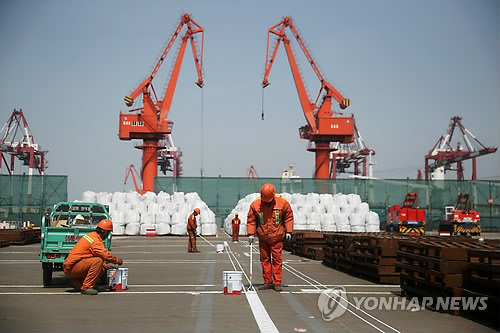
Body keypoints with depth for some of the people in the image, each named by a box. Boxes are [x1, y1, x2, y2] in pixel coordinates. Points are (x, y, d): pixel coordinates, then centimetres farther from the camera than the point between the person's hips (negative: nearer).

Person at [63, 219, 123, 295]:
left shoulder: (92, 235, 17)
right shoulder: (95, 240, -16)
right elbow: (105, 254, -22)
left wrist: (106, 265, 17)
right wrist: (117, 260, -5)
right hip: (71, 268, -10)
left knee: (101, 269, 9)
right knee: (98, 261, -26)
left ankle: (79, 284, 11)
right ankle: (86, 288, -21)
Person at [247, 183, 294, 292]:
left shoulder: (282, 203, -8)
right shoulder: (255, 204, -8)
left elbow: (288, 216, 3)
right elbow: (251, 220, 2)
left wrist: (288, 231, 0)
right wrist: (251, 234, -4)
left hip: (277, 237, -2)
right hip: (263, 237, 2)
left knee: (277, 259, -1)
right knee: (265, 259, 7)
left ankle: (277, 283, 6)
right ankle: (268, 282, 16)